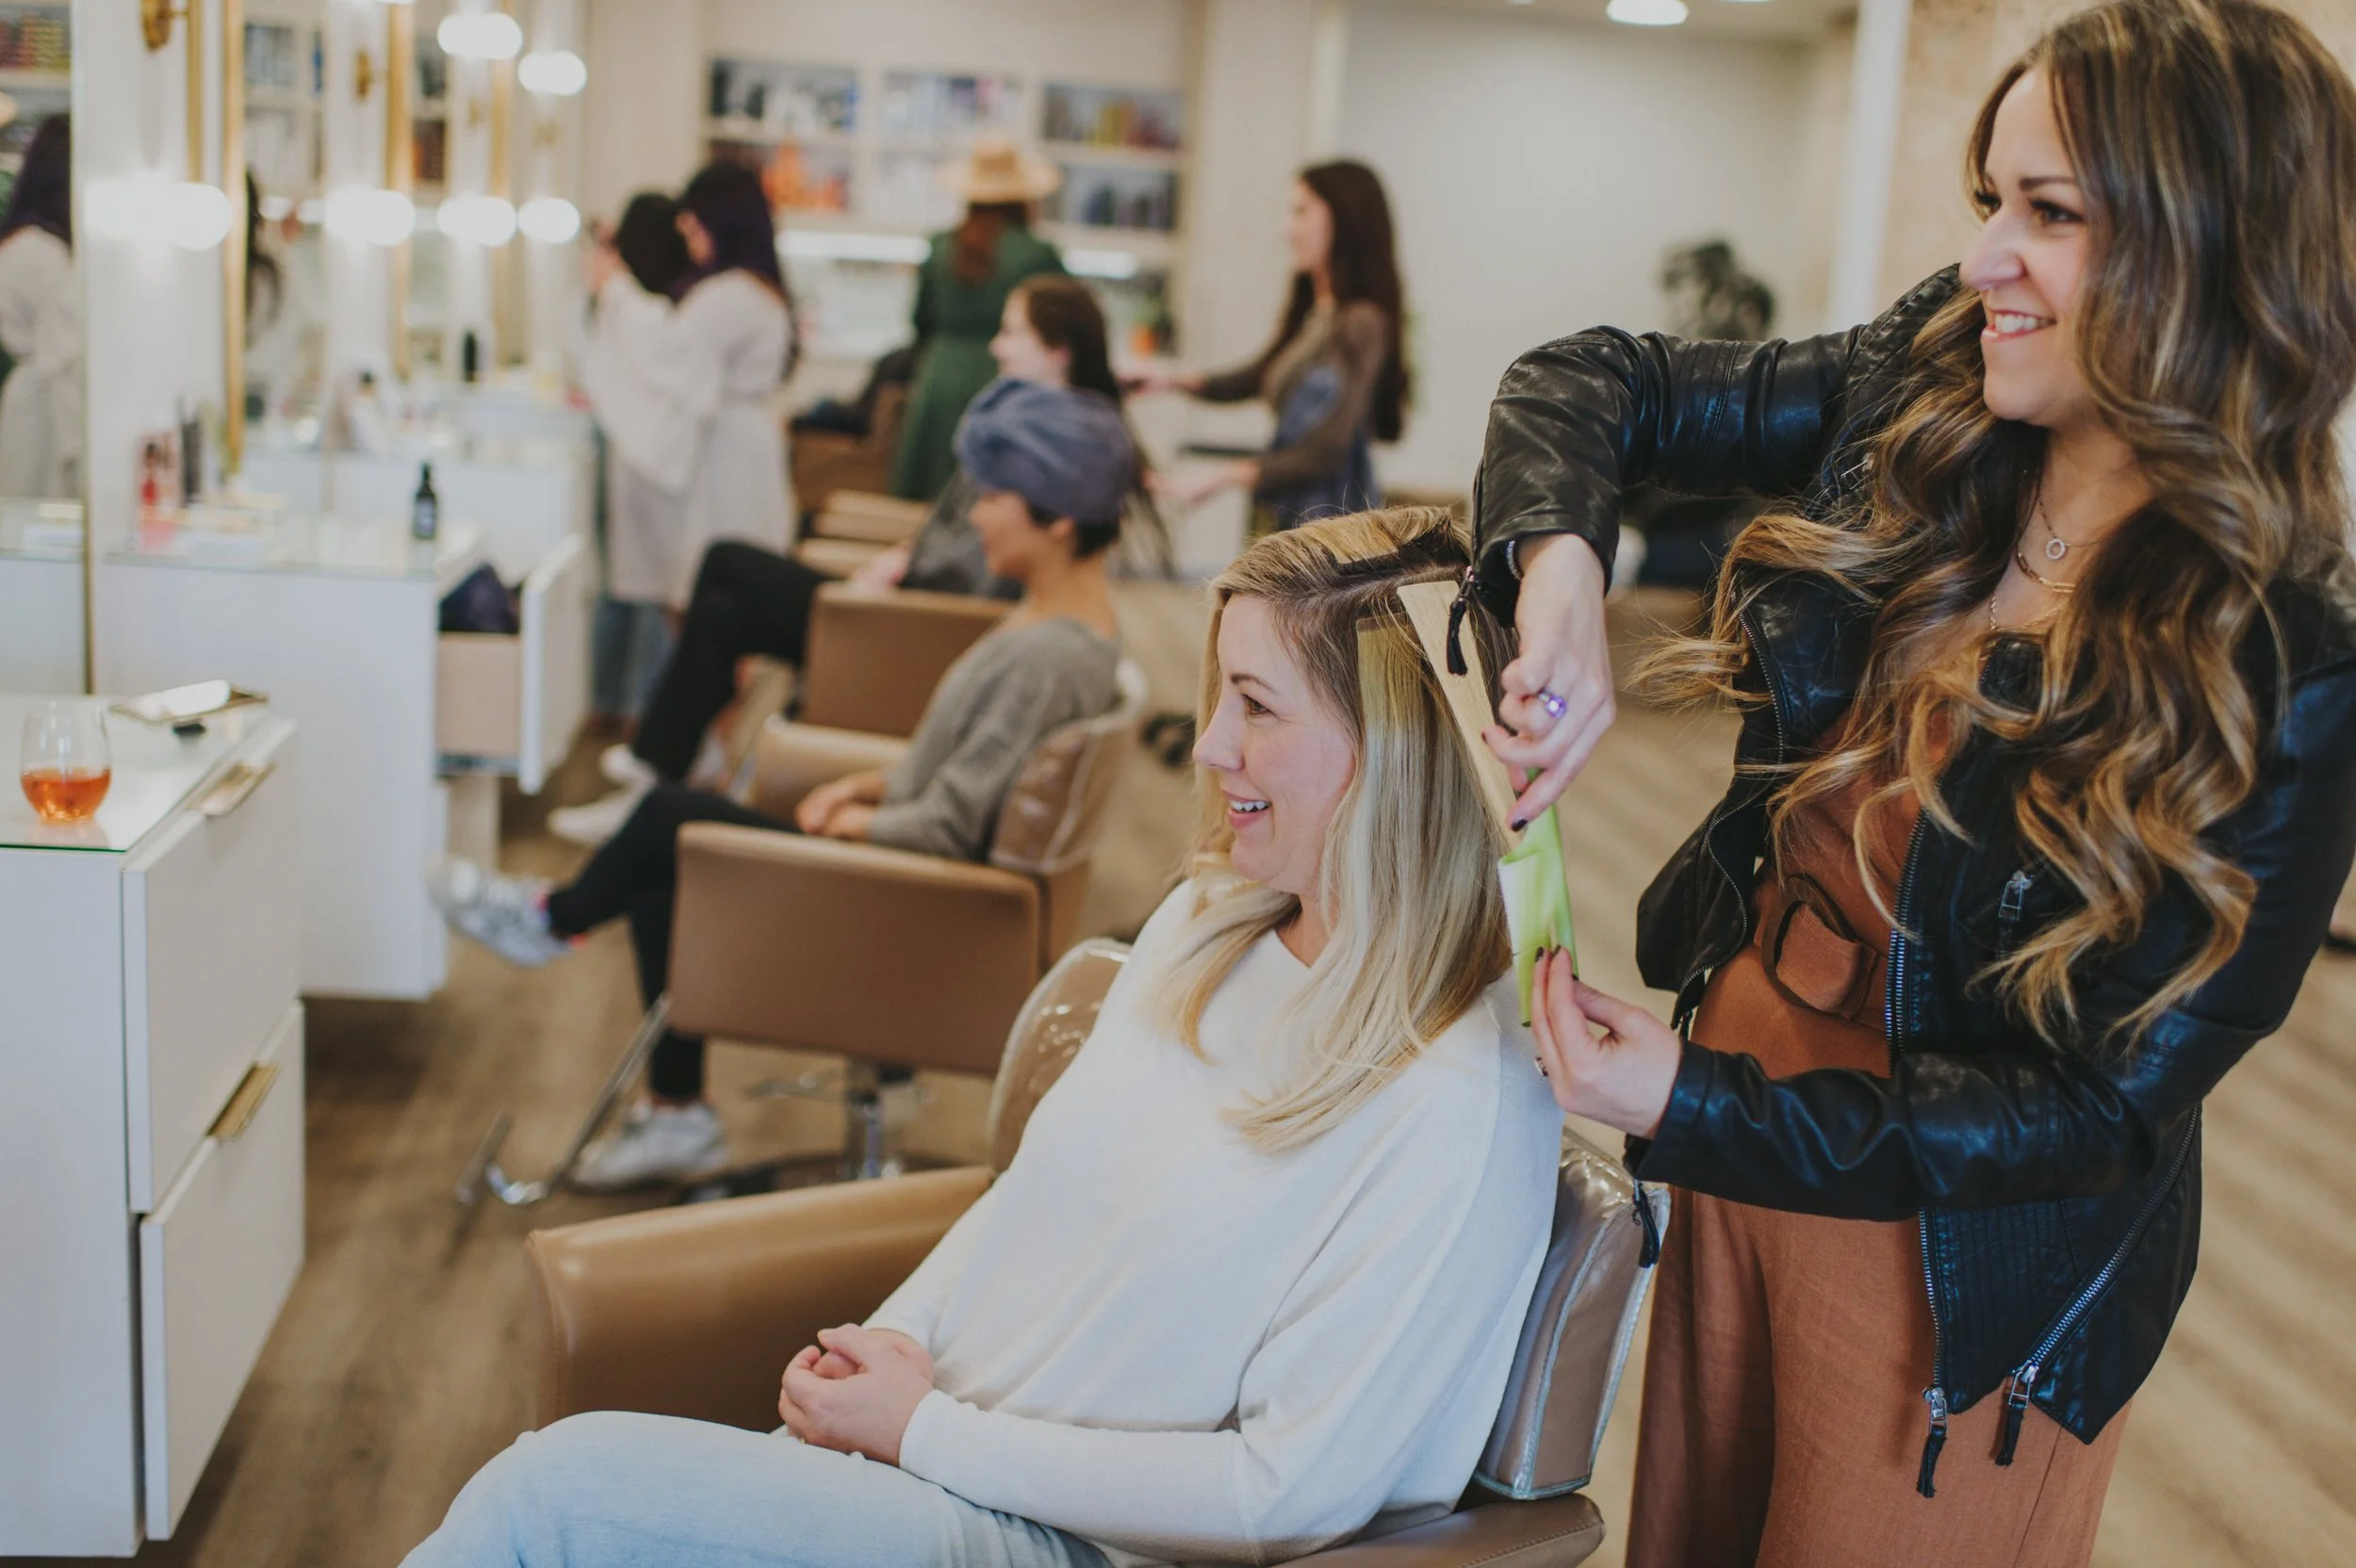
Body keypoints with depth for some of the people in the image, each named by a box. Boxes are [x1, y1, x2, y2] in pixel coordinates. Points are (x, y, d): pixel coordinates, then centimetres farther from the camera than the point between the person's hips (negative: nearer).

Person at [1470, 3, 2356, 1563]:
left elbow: (2104, 1104, -21)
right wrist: (1562, 573, -26)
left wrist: (1698, 1108, -29)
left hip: (1963, 1267, -5)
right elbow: (1587, 385, -3)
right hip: (1733, 1164, 5)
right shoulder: (1915, 402, -9)